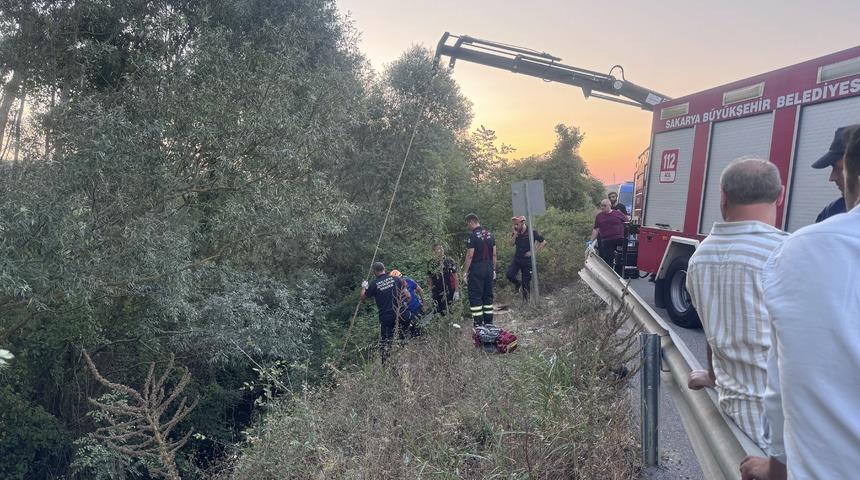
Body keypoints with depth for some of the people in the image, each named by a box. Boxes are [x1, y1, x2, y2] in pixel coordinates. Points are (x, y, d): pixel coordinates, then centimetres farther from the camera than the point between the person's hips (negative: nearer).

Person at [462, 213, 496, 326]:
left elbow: (470, 256, -14)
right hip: (489, 269, 7)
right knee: (488, 295, 13)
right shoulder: (489, 234, 10)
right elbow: (494, 254, 11)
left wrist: (465, 272, -9)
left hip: (476, 270, -7)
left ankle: (478, 323, -4)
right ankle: (488, 321, 16)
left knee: (475, 296, -2)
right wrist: (493, 270, 17)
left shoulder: (473, 236, -12)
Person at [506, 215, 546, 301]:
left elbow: (543, 242, -7)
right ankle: (518, 284, 15)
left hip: (527, 260, -4)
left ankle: (526, 300, 15)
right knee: (509, 274, -16)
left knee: (526, 282, 0)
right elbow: (512, 244, -4)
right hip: (517, 259, 4)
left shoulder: (531, 232, -11)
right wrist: (515, 235, -19)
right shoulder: (515, 232, 2)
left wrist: (534, 252, -11)